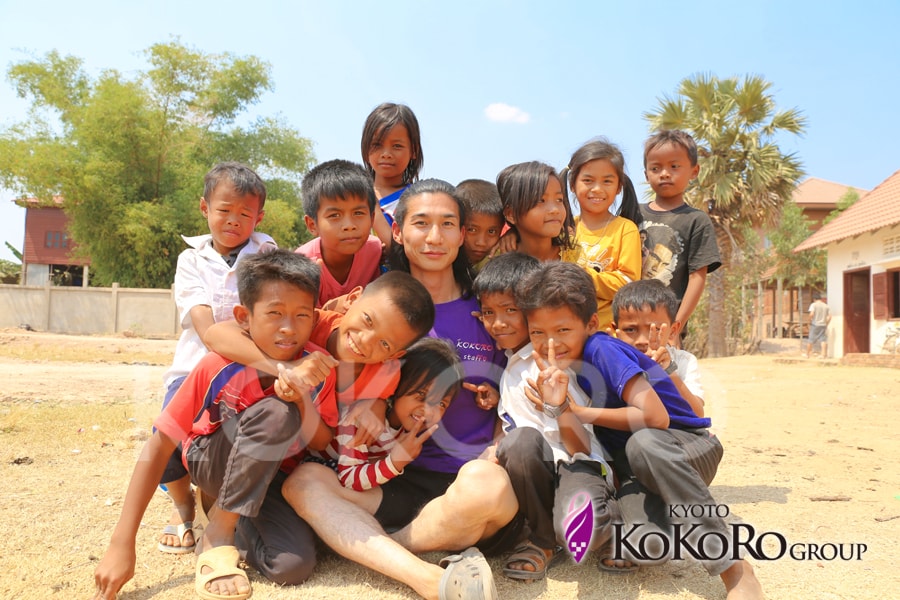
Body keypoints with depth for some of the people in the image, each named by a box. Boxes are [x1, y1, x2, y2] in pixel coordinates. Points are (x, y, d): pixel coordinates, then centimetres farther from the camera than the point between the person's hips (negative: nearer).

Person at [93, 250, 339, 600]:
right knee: (276, 412, -33)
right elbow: (158, 446, -20)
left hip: (268, 476, 2)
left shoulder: (318, 367, -18)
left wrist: (301, 398, -34)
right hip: (209, 463, -2)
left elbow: (323, 446, -13)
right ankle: (217, 536, -19)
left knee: (296, 562, -27)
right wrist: (122, 544, -24)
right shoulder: (218, 368, -24)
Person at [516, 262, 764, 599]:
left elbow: (655, 417, -30)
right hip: (638, 468, 5)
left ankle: (732, 566, -30)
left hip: (689, 448, -5)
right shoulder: (559, 365, 0)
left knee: (643, 443, -40)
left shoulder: (602, 350, -21)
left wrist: (584, 413, -23)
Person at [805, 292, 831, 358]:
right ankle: (823, 355, 1)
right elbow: (829, 316, 3)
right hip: (823, 325, 3)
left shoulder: (813, 305, -6)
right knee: (823, 340, 5)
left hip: (815, 325, -3)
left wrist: (809, 322, -7)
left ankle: (807, 355, 12)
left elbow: (811, 314, -20)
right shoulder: (826, 306, 7)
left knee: (811, 340, 5)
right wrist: (826, 324, 12)